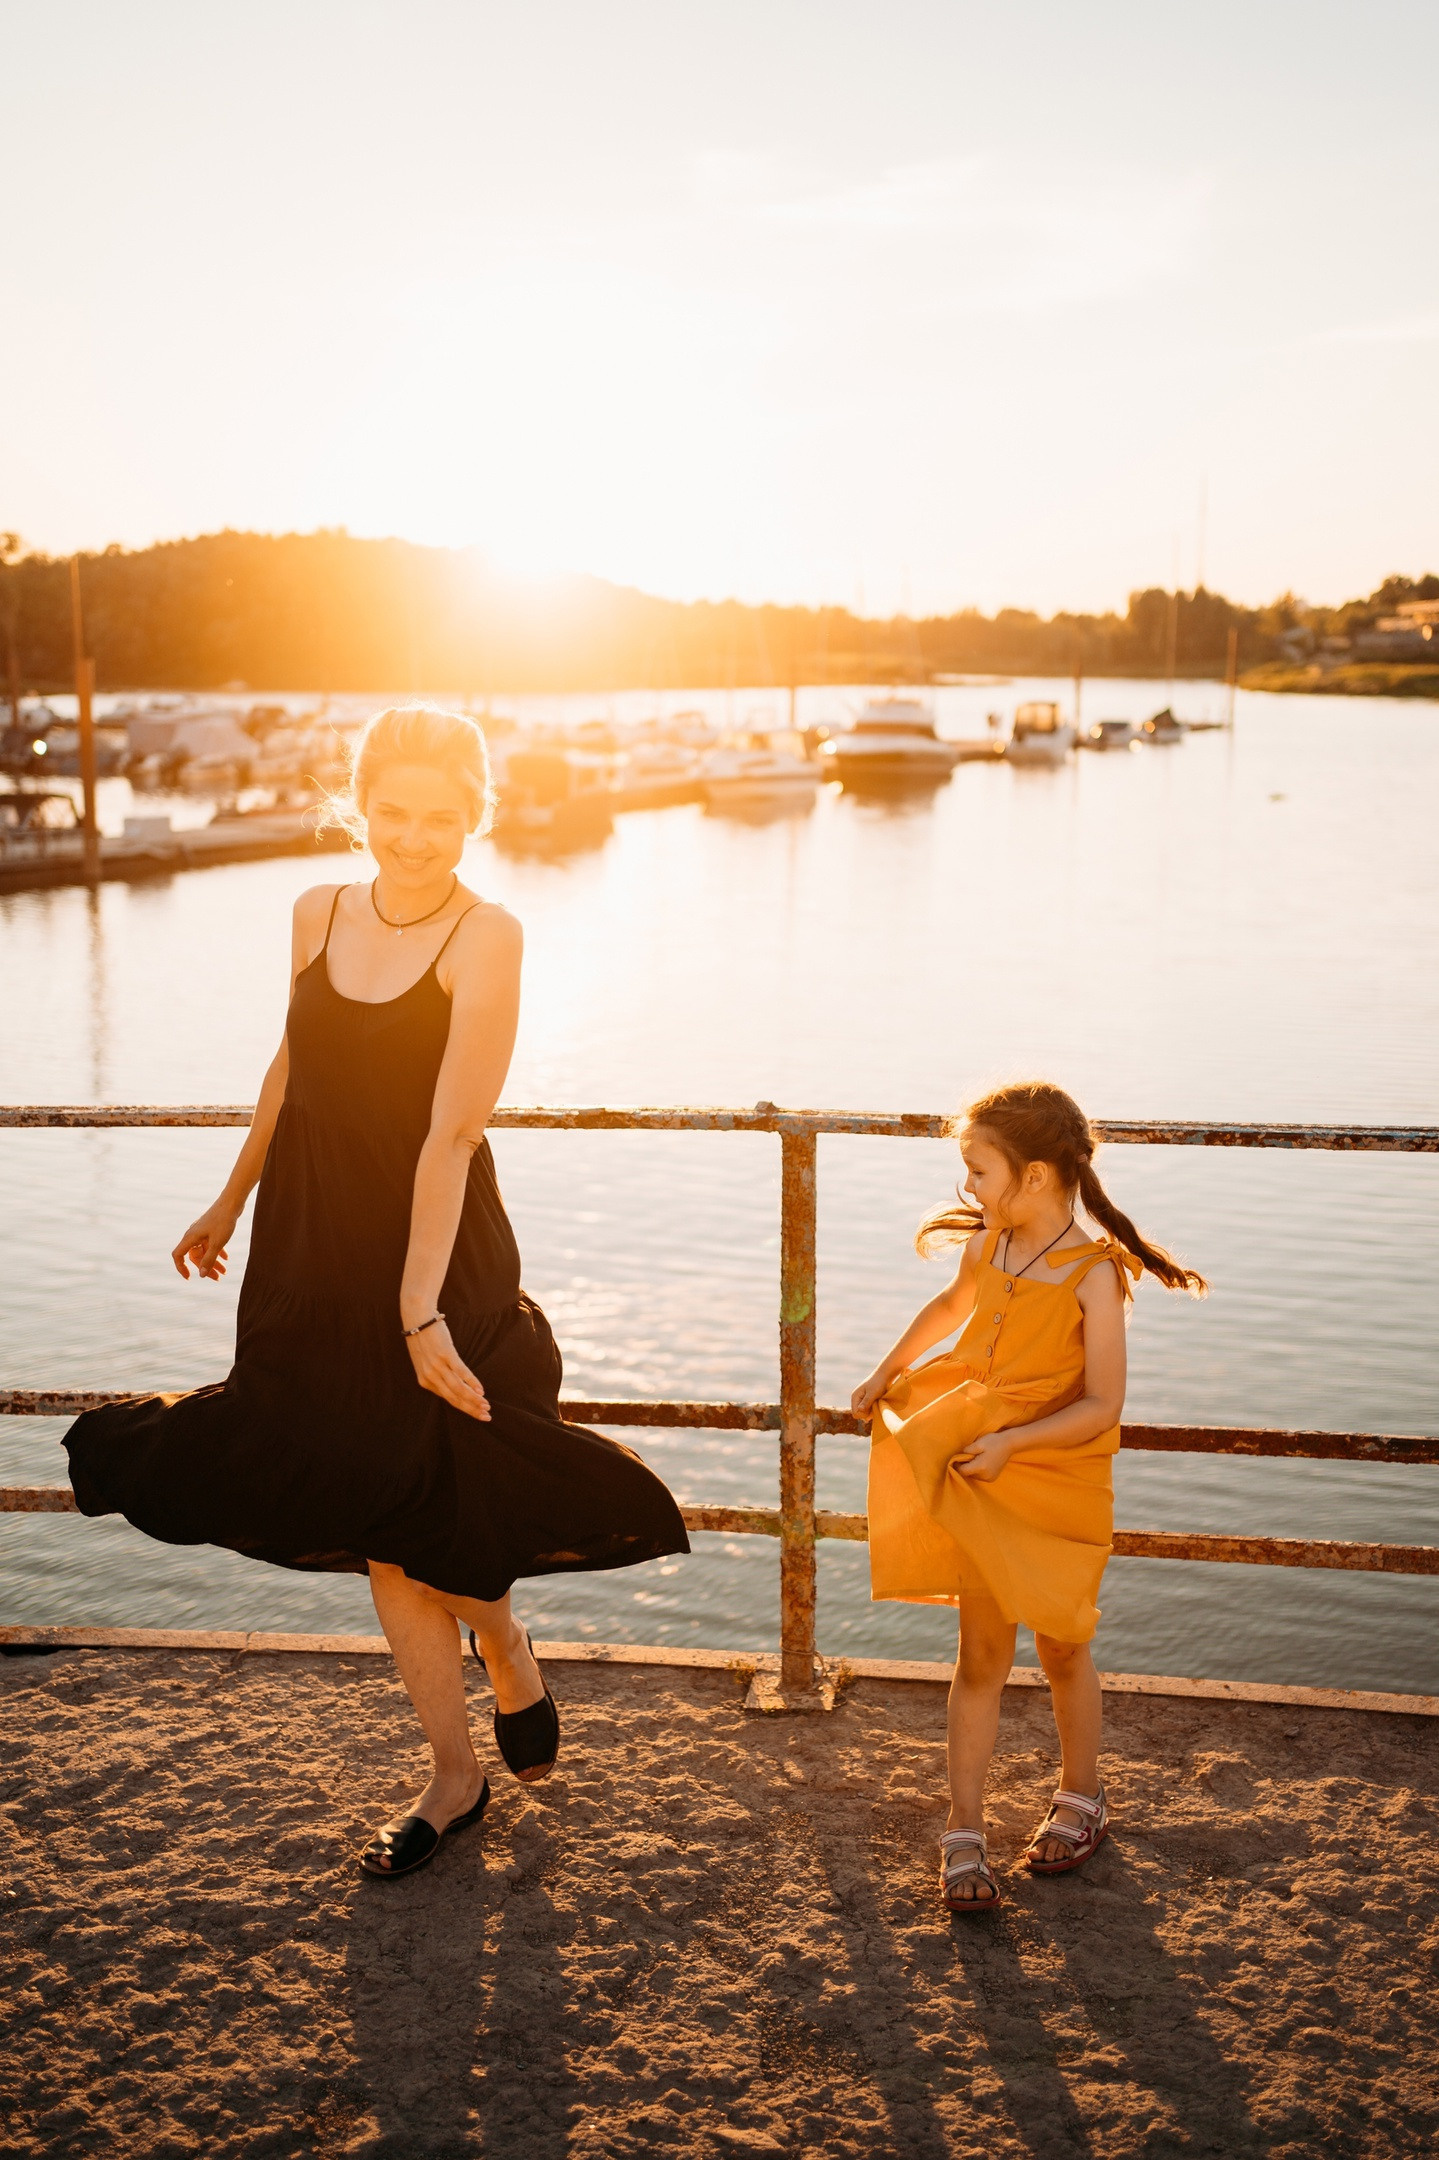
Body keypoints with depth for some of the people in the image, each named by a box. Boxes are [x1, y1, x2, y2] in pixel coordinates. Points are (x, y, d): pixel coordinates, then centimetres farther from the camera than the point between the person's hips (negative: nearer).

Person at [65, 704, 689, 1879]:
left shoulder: (486, 936, -14)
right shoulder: (320, 911, 2)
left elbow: (449, 1134, -20)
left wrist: (419, 1310, -22)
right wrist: (230, 1202, 26)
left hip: (435, 1255, -5)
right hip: (315, 1248, 5)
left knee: (403, 1520, 5)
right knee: (373, 1526, 12)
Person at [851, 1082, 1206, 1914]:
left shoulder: (1095, 1276, -19)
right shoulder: (989, 1245, -2)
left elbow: (1103, 1407, -20)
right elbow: (952, 1305, 22)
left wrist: (1014, 1441, -28)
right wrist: (890, 1371, 29)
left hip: (1061, 1487, -4)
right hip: (981, 1483, 4)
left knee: (1062, 1652, 14)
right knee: (982, 1657, 6)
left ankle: (1081, 1799, 37)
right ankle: (965, 1831, 13)